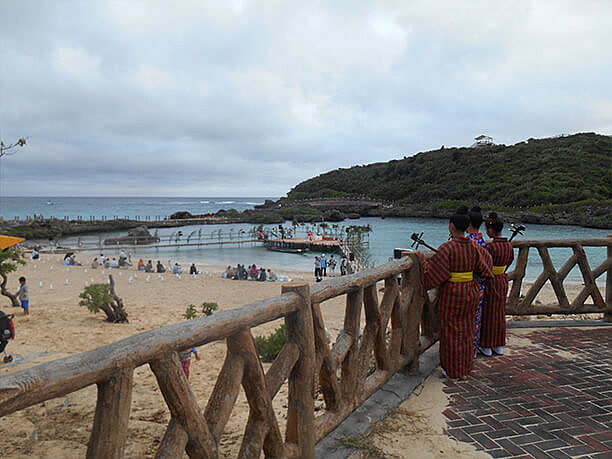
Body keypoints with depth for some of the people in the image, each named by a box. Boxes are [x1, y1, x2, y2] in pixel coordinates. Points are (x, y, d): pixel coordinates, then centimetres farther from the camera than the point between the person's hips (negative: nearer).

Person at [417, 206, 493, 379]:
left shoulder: (448, 248, -20)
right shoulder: (473, 246, -2)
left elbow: (433, 273, -19)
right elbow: (483, 269, 8)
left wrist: (423, 260, -8)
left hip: (452, 293, -6)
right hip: (470, 291, 6)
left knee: (451, 331, 7)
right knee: (466, 329, 18)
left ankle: (453, 370, 18)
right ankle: (466, 366, 31)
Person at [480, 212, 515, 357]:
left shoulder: (490, 246, -25)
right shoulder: (509, 245, -1)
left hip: (490, 282, -7)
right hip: (503, 281, 7)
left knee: (488, 313, 6)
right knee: (499, 313, 17)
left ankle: (487, 346, 17)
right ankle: (499, 346, 27)